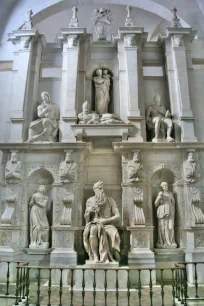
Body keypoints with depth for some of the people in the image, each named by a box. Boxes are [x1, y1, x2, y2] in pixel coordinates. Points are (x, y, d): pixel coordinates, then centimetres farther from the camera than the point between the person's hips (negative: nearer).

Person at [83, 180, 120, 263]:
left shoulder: (111, 200, 2)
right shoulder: (90, 200, 4)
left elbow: (118, 216, -3)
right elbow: (87, 219, 4)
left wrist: (105, 220, -17)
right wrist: (88, 212, -20)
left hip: (107, 226, 0)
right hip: (93, 225, 0)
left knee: (112, 233, -36)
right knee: (93, 231, -37)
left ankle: (104, 257, -33)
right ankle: (95, 257, -31)